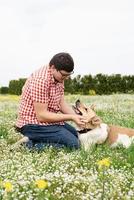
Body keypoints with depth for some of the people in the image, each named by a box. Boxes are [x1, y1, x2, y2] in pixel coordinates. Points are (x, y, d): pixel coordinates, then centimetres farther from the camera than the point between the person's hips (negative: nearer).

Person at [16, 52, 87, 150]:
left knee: (77, 135, 21)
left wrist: (77, 117, -12)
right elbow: (41, 115, -26)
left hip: (49, 119, 10)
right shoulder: (41, 80, -26)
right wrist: (71, 117, -25)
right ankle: (33, 144, -9)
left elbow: (62, 103, 5)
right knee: (73, 143, -18)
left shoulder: (58, 77, 3)